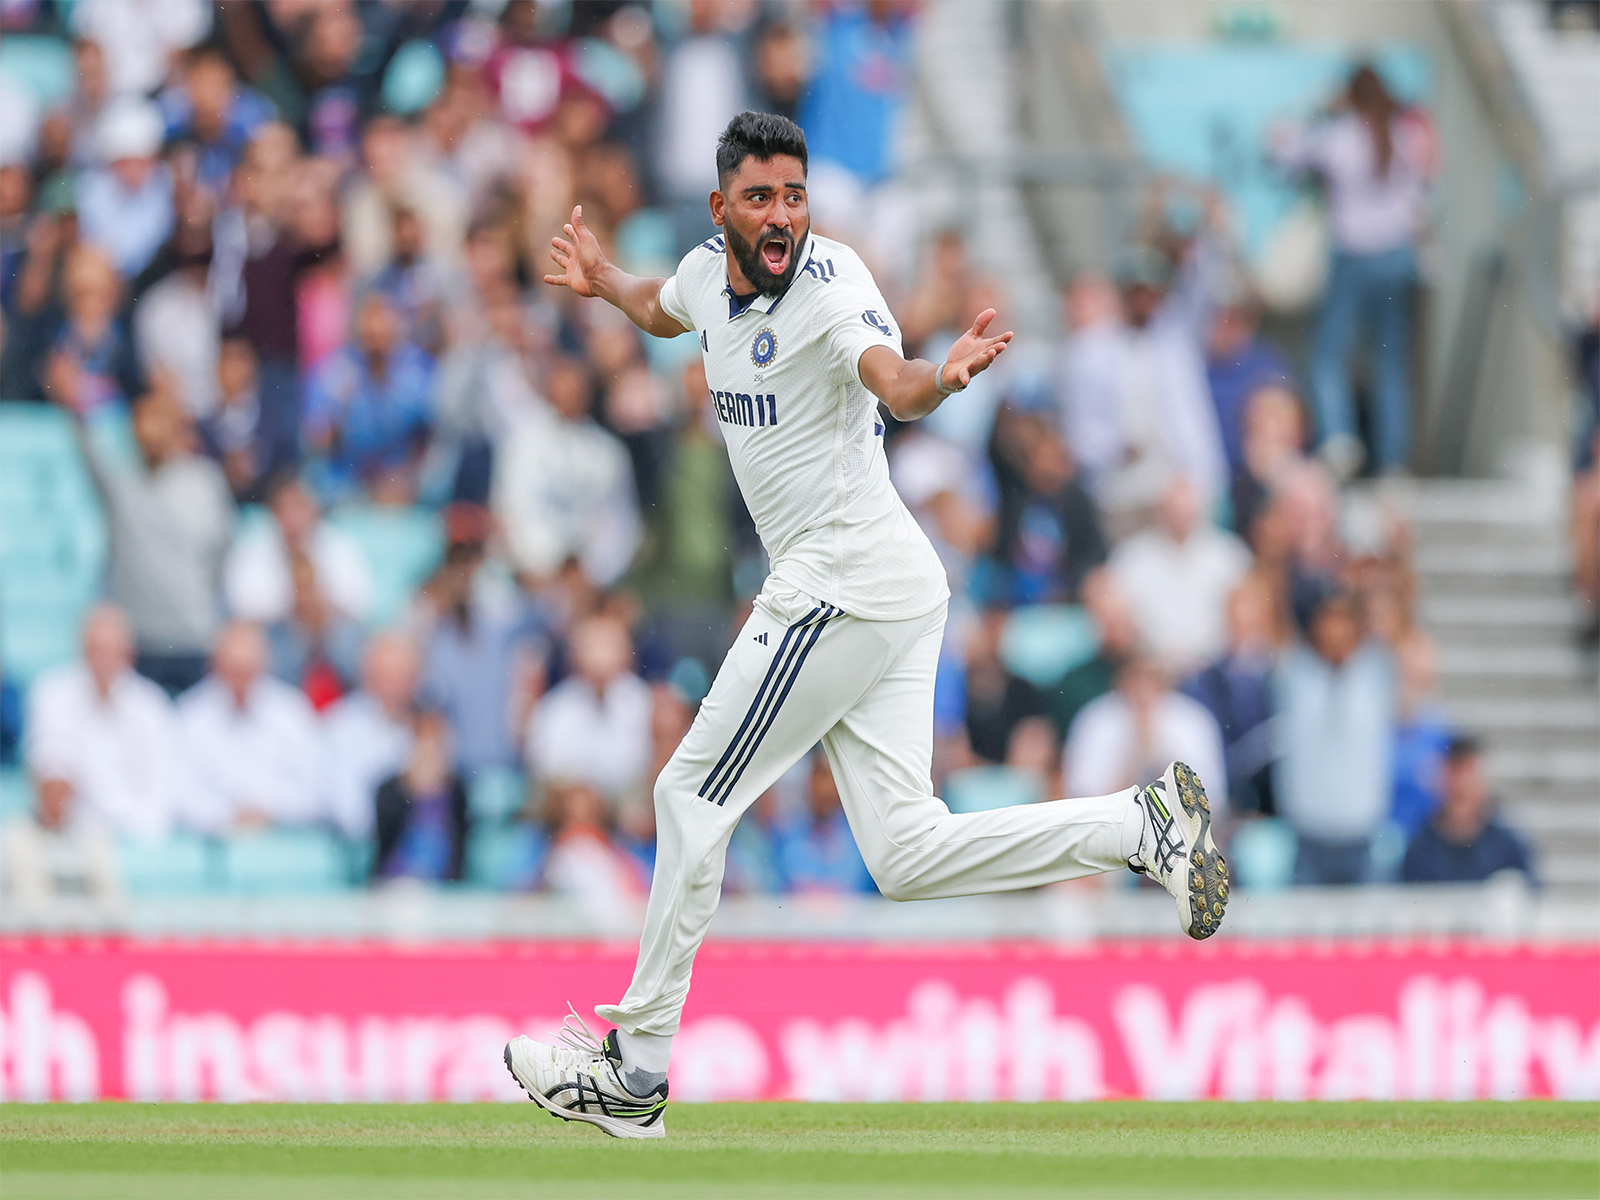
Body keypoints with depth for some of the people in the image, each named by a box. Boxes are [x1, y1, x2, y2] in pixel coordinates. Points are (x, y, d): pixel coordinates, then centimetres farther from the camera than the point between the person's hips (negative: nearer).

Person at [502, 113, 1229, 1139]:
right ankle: (1142, 824, 1)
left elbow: (893, 384, -36)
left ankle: (635, 1072, 7)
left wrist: (944, 377, -55)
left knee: (694, 797, 0)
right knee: (908, 854, 2)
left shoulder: (831, 283, -16)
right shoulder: (709, 272, 10)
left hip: (846, 582, -9)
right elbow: (663, 310, 36)